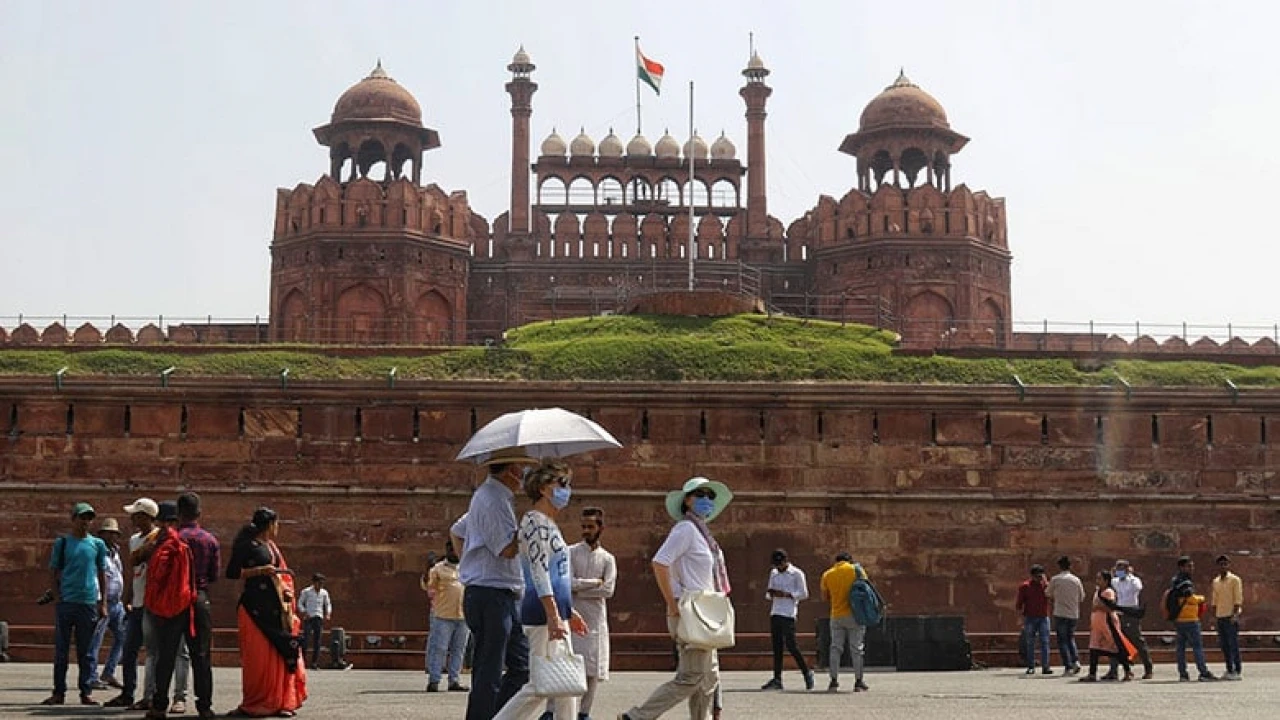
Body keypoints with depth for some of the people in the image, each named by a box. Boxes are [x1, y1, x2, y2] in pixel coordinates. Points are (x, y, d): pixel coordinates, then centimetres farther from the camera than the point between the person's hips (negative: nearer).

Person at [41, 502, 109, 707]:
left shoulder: (98, 544, 9)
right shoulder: (62, 542, 6)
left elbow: (102, 574, 12)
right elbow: (54, 572, 7)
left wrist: (103, 603, 7)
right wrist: (57, 598, -2)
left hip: (89, 603, 1)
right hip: (65, 602, -1)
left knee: (86, 651, 5)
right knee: (61, 650, 2)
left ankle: (86, 692, 10)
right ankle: (59, 692, 8)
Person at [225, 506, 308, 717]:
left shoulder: (272, 547, 20)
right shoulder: (247, 545, -3)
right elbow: (231, 572, -9)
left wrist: (287, 590, 9)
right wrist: (259, 570, -15)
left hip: (276, 608, 7)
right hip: (257, 608, -7)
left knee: (279, 655, 4)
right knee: (258, 657, -7)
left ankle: (279, 702, 9)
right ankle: (254, 704, 0)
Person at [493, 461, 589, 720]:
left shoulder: (549, 524, 20)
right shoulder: (535, 521, -10)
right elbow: (539, 572, -19)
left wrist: (569, 612, 25)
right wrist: (553, 616, -25)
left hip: (556, 613, 10)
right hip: (543, 614, -10)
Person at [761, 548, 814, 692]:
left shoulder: (797, 574, -1)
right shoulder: (773, 573, 18)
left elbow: (804, 594, -5)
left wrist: (785, 594, -15)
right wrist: (770, 594, -4)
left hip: (788, 615, -6)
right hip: (775, 614, 6)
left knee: (791, 645, -10)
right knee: (776, 646, 4)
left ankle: (807, 673, 5)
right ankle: (777, 679, 4)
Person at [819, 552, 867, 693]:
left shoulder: (827, 574, 5)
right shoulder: (856, 569, -1)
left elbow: (825, 597, 10)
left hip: (836, 616, 2)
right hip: (854, 615, -2)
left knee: (835, 648, 7)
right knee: (856, 649, 3)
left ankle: (834, 681, 3)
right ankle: (858, 682, 4)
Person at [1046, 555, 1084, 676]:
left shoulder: (1055, 579, -6)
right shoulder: (1076, 580, 2)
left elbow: (1048, 594, 8)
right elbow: (1082, 597, 11)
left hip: (1060, 614, -3)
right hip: (1074, 615, 3)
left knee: (1062, 640, 4)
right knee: (1070, 638, 19)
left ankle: (1068, 666, -3)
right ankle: (1076, 660, -2)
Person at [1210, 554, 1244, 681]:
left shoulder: (1235, 580, -4)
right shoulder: (1215, 581, 15)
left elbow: (1238, 599, -9)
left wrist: (1235, 614, -17)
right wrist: (1214, 615, 12)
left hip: (1231, 617, -6)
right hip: (1220, 617, 6)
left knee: (1233, 644, -6)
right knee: (1224, 645, 7)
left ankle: (1237, 671, -3)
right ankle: (1229, 670, 13)